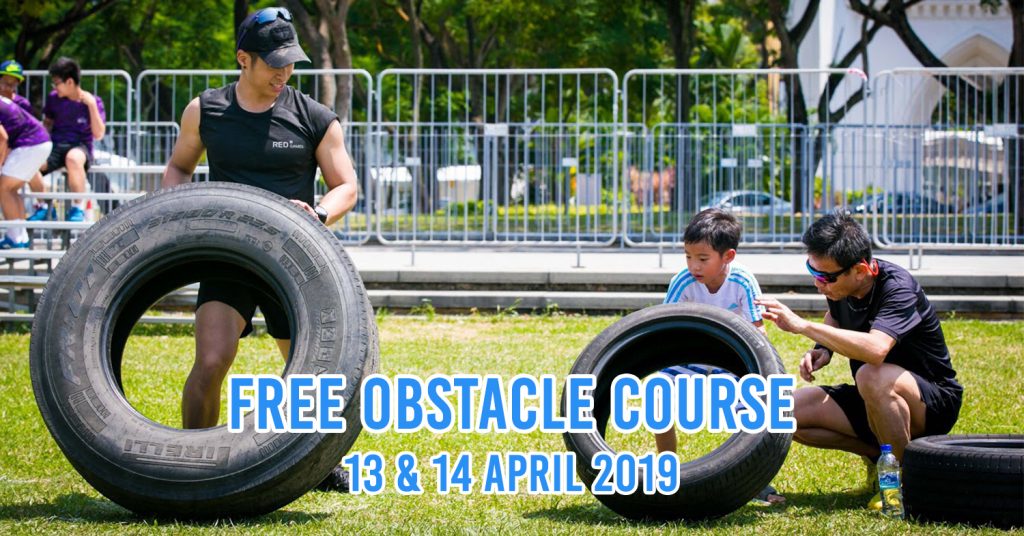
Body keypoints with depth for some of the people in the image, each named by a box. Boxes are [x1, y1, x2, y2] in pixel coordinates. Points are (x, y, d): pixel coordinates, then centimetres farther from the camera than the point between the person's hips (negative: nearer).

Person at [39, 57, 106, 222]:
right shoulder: (54, 98, 7)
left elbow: (99, 135, -10)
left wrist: (92, 105, -17)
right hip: (55, 147, 4)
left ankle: (78, 208, -29)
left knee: (73, 158, -43)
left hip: (81, 148, -4)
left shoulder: (92, 101, -3)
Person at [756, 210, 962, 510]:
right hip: (874, 403, 8)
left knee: (873, 376, -40)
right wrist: (823, 348, 0)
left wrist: (803, 326, -43)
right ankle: (878, 455, 6)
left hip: (933, 403, -8)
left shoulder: (897, 288, -27)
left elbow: (875, 349, -46)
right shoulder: (840, 286, -4)